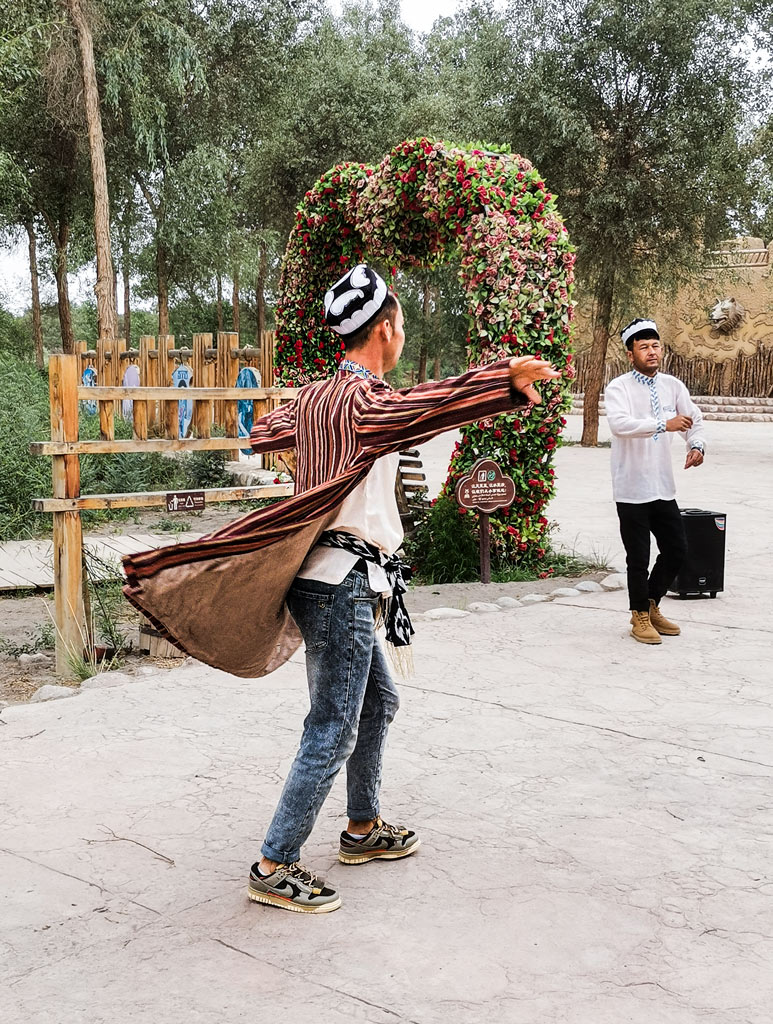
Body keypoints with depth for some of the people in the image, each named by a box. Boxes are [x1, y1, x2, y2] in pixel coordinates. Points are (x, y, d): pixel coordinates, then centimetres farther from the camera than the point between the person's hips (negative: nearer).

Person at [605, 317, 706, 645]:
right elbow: (619, 423, -28)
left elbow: (694, 419, 13)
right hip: (632, 489, -6)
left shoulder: (673, 386, 6)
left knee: (676, 550, 12)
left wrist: (697, 445, -8)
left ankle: (652, 604, 33)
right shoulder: (618, 388, -11)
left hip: (664, 487, 6)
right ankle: (640, 617, 23)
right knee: (639, 557, 4)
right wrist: (665, 424, -34)